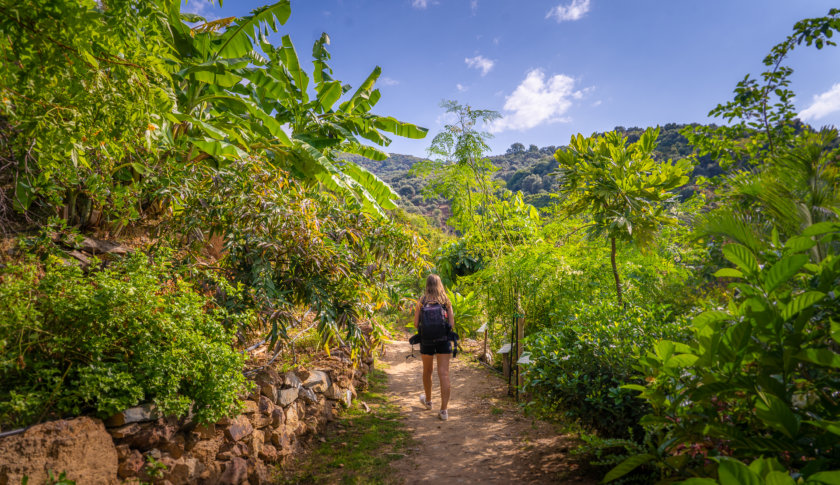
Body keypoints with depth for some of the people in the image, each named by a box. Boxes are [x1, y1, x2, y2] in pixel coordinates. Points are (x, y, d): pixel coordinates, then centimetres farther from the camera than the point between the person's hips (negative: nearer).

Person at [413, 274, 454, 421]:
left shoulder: (421, 302, -2)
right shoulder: (446, 301, -1)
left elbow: (416, 324, -3)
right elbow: (451, 323, -2)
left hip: (426, 340, 1)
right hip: (443, 340, 0)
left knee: (427, 371, 20)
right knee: (444, 374, 0)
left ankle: (428, 400, 40)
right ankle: (443, 410, -3)